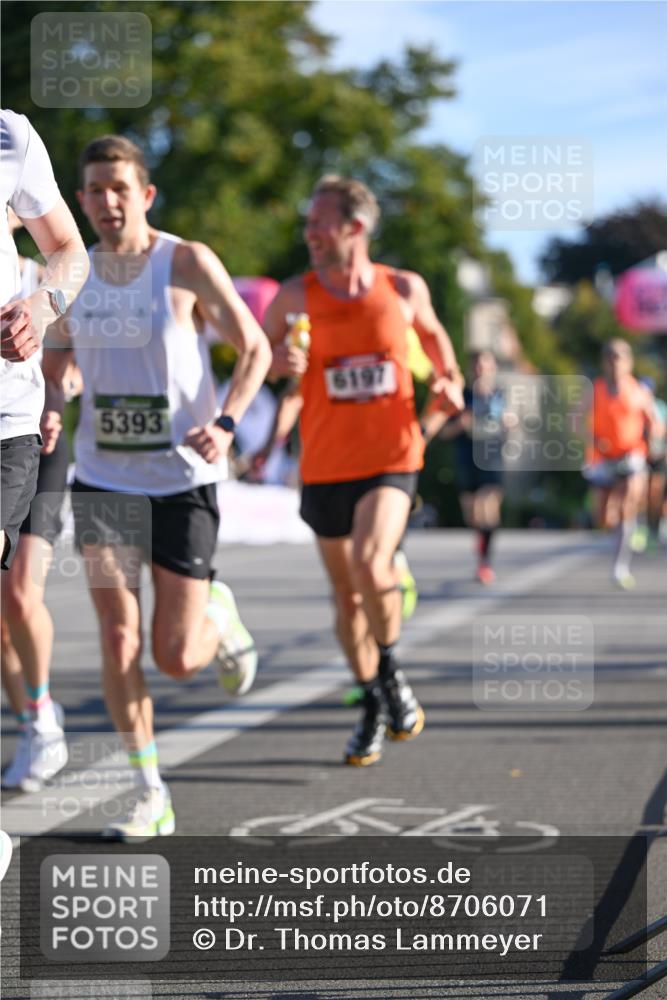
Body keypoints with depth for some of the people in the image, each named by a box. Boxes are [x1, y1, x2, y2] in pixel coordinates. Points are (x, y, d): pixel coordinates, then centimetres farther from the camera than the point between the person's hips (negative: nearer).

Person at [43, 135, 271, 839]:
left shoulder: (188, 264, -7)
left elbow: (254, 349, -2)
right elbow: (52, 366, 21)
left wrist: (225, 425, -18)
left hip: (182, 479, -3)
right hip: (101, 479, 3)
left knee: (175, 658, -3)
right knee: (118, 640, -7)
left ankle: (219, 621, 34)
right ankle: (149, 797, 3)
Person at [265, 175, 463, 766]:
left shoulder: (404, 289, -1)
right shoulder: (296, 296, -3)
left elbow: (432, 333, 19)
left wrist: (450, 380, 2)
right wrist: (280, 362, -13)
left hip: (391, 460, -2)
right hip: (326, 467, 2)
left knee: (369, 563, -27)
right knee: (347, 594, 11)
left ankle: (392, 672, -2)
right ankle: (375, 708, 30)